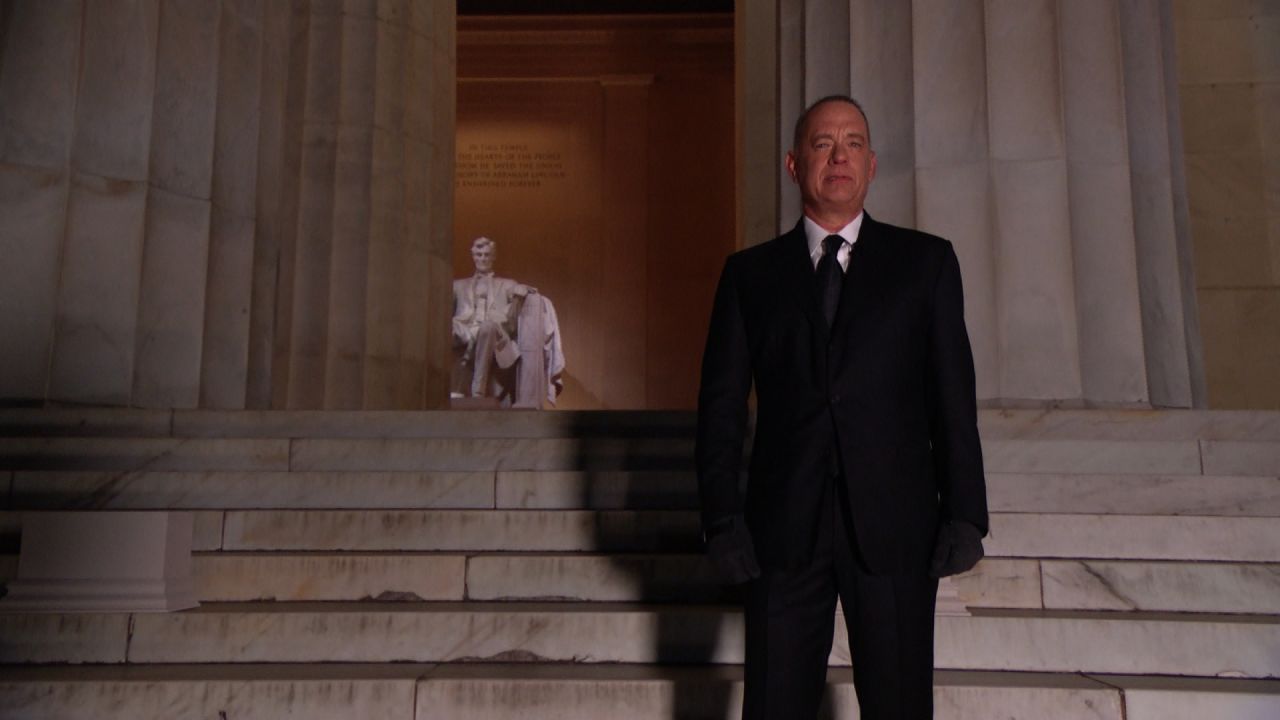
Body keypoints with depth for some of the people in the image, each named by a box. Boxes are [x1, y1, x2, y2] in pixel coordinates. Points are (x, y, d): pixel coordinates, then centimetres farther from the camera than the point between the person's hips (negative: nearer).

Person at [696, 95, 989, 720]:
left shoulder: (925, 261, 9)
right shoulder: (749, 272, 10)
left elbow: (954, 396, 5)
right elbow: (721, 403, 6)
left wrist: (964, 514, -2)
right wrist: (722, 518, -3)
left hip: (895, 524, 0)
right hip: (782, 528, 1)